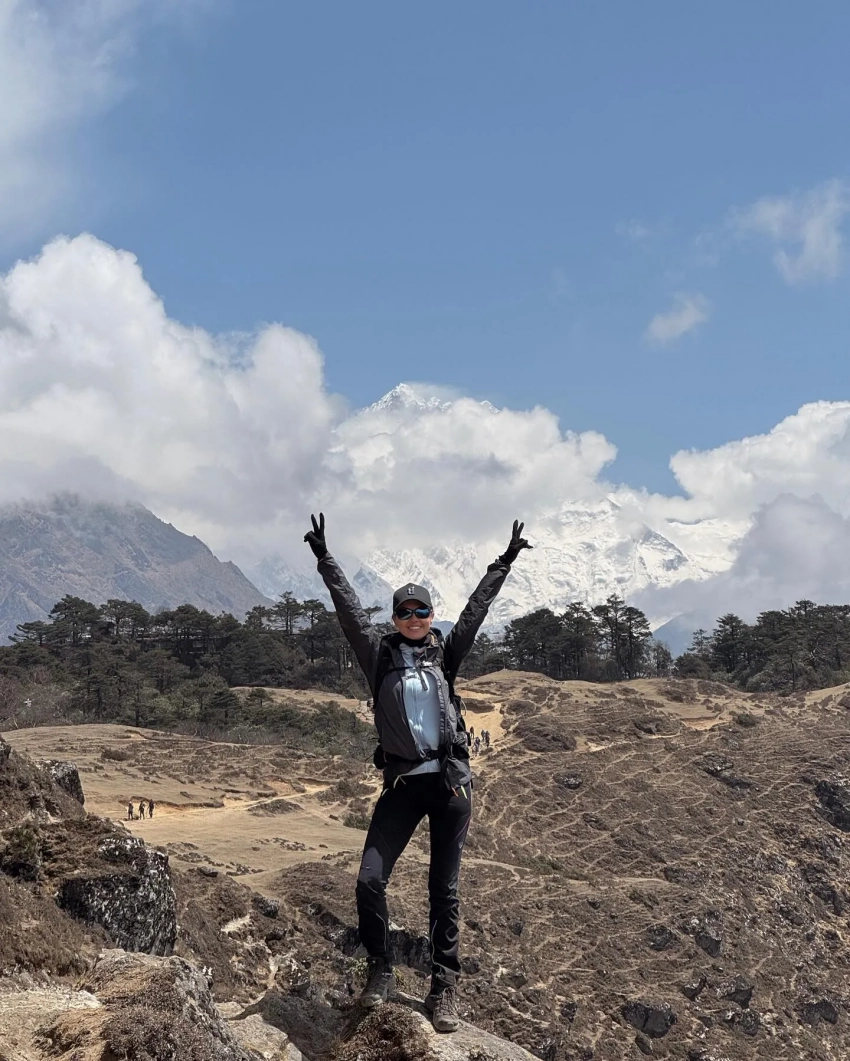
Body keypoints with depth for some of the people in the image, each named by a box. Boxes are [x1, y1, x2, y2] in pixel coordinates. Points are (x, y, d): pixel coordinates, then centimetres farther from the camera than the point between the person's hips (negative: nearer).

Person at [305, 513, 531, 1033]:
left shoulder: (445, 654, 8)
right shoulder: (381, 656, 5)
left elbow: (477, 607, 9)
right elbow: (350, 609, 3)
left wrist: (504, 563, 10)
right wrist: (325, 560, 1)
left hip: (451, 781, 0)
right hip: (402, 784, 0)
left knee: (444, 889, 5)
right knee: (370, 879, -10)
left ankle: (445, 986, 15)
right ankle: (381, 970, 11)